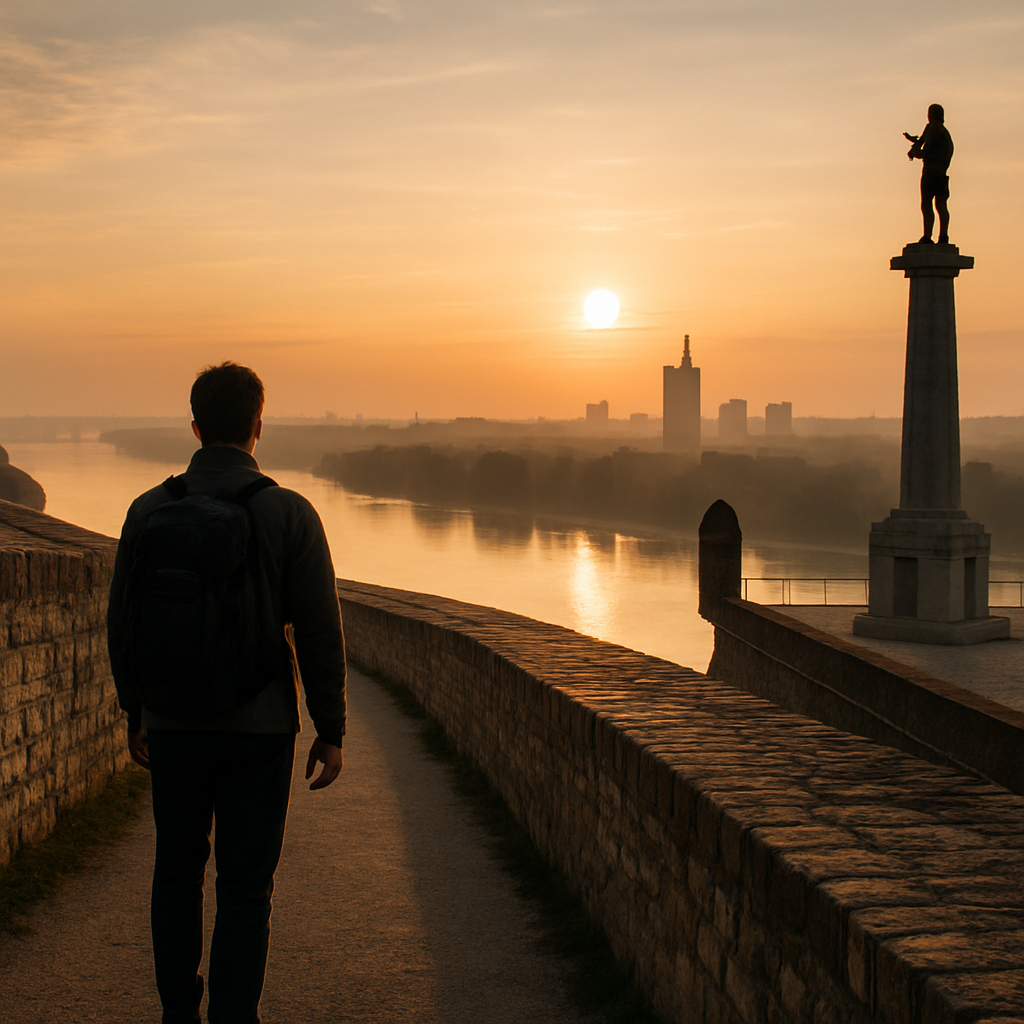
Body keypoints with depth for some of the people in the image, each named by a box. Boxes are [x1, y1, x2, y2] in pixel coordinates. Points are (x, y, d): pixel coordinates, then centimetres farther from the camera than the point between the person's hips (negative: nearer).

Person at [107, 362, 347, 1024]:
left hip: (172, 725, 3)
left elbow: (122, 623, 4)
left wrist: (136, 713, 17)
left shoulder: (149, 510, -2)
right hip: (260, 726, -2)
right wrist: (331, 732, -1)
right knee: (245, 886, 5)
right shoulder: (290, 514, -9)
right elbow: (320, 634, -10)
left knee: (177, 871, 19)